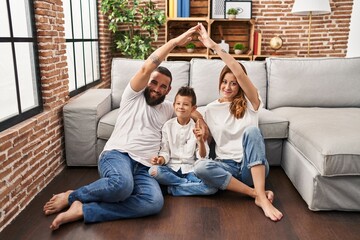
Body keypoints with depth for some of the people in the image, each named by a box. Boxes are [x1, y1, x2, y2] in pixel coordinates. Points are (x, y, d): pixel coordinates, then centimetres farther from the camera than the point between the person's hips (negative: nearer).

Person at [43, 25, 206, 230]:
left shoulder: (168, 108, 25)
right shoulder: (134, 96, 11)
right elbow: (146, 68, -4)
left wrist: (199, 117, 11)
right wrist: (175, 41, -5)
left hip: (144, 168, 4)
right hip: (117, 155, -4)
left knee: (155, 202, -31)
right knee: (122, 185, -41)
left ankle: (82, 210, -27)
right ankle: (71, 196, -11)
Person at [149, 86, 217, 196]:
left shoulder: (197, 127, 4)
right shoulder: (168, 125, 5)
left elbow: (202, 157, 1)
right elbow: (165, 151, 4)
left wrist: (201, 140, -17)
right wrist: (161, 159, -18)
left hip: (190, 169, 0)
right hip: (172, 167, 1)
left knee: (212, 186, -28)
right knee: (153, 171, -33)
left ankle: (173, 189, -15)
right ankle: (190, 184, -14)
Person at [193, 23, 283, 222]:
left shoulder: (249, 103, 2)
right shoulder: (210, 109, 9)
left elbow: (240, 73, -17)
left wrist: (214, 46, -21)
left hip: (252, 166, -1)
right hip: (226, 165, 2)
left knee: (251, 130, -33)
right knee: (200, 168, -32)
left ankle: (261, 197, -36)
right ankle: (258, 194, -25)